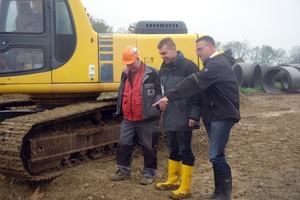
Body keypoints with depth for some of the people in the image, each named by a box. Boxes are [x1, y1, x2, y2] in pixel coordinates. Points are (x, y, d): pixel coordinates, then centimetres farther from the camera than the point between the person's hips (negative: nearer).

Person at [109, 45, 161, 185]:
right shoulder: (125, 74, 11)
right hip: (127, 119, 6)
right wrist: (119, 111, 22)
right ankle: (123, 171, 25)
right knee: (123, 145, 10)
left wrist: (157, 111, -11)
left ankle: (149, 173, 18)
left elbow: (160, 93, -7)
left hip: (146, 119, -6)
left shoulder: (152, 73, -9)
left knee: (148, 147, 5)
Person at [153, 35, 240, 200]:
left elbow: (194, 83, -29)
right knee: (217, 155, 13)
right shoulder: (213, 63, 17)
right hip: (213, 115, 10)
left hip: (223, 115, -10)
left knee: (215, 155, -9)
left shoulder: (218, 64, -18)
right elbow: (201, 87, 16)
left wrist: (169, 97, -33)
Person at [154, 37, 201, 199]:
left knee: (185, 151, 1)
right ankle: (172, 181, 31)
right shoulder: (164, 67, 11)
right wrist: (161, 110, 17)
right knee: (173, 150, 17)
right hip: (169, 117, 7)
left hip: (184, 118, -7)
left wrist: (194, 115, -19)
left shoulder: (188, 66, -13)